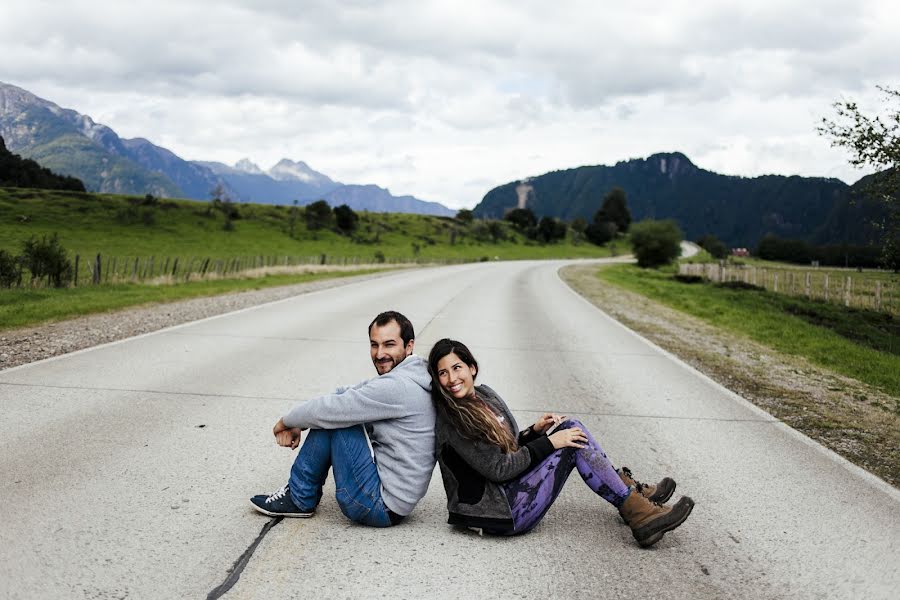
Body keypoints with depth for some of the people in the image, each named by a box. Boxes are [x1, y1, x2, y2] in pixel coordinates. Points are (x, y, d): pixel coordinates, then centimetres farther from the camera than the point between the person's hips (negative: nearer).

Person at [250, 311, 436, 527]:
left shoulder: (396, 387, -22)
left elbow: (331, 408, -18)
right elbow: (342, 396, 14)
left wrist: (286, 421, 0)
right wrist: (296, 424, 1)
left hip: (383, 506, -10)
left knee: (331, 417, -11)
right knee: (332, 414, 12)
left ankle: (299, 499, 4)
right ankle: (301, 499, 19)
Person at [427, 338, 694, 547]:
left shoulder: (484, 395, 9)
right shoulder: (451, 421, -17)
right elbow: (499, 469, -19)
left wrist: (535, 431, -1)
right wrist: (549, 443, -15)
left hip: (512, 488, 8)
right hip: (503, 513, -8)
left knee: (570, 428, 1)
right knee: (574, 446, -15)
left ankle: (632, 491, 5)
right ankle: (640, 516, -9)